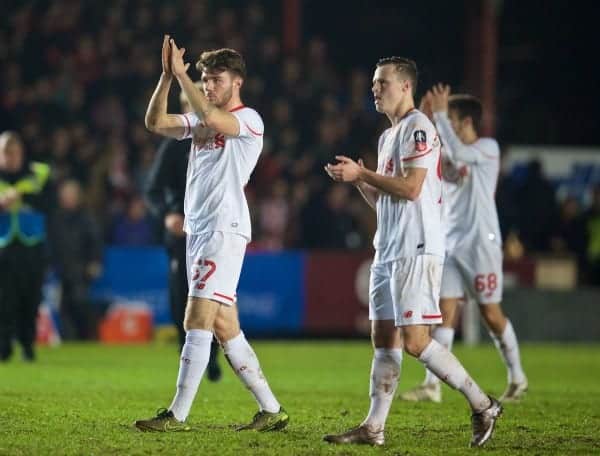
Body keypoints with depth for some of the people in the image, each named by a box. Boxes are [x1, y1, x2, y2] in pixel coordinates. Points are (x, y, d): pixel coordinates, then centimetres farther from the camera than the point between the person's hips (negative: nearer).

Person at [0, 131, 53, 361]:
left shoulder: (39, 174, 3)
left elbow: (47, 204, -9)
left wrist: (23, 196, -23)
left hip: (32, 247, 1)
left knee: (31, 299, 2)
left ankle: (27, 343, 15)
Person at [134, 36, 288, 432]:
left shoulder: (249, 120, -6)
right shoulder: (201, 121, 18)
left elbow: (212, 119, -25)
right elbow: (155, 123, 7)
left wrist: (181, 72, -21)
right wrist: (167, 76, -4)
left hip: (225, 230, -9)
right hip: (198, 231, 9)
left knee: (198, 321, -13)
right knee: (225, 328, 7)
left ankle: (178, 415, -14)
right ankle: (271, 410, 12)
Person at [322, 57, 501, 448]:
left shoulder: (418, 127, -9)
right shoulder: (388, 136, 21)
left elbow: (411, 188, -18)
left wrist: (361, 173, -12)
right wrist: (358, 180, 7)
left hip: (416, 251, -10)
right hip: (389, 251, 10)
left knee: (415, 341, -13)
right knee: (384, 339, 6)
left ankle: (483, 405, -4)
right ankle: (374, 427, 6)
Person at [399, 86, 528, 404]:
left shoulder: (488, 148, -6)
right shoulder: (452, 154, 15)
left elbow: (457, 153, -23)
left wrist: (440, 114, -18)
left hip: (481, 243, -6)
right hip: (451, 243, 6)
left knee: (491, 313, 0)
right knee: (444, 310, -3)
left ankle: (517, 378, 15)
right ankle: (432, 385, -8)